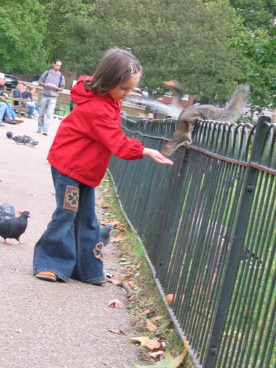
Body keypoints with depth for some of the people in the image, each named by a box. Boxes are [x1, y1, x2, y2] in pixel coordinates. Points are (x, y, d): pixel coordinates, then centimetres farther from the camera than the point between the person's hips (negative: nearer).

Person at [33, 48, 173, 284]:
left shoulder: (109, 100, 2)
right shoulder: (96, 108, -27)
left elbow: (114, 138, 12)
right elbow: (118, 143, -30)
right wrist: (146, 151, -36)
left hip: (86, 168, 9)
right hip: (69, 165, -9)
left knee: (87, 218, 9)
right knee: (67, 213, -8)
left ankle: (87, 269, 14)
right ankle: (51, 264, 3)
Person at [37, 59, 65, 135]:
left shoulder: (61, 76, 2)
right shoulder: (47, 73, 3)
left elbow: (61, 88, 5)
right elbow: (40, 82, 7)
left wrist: (55, 87, -14)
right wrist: (45, 84, -13)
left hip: (53, 98, -1)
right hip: (45, 96, 1)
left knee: (49, 114, -11)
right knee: (42, 113, 9)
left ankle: (45, 130, -13)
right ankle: (40, 128, 24)